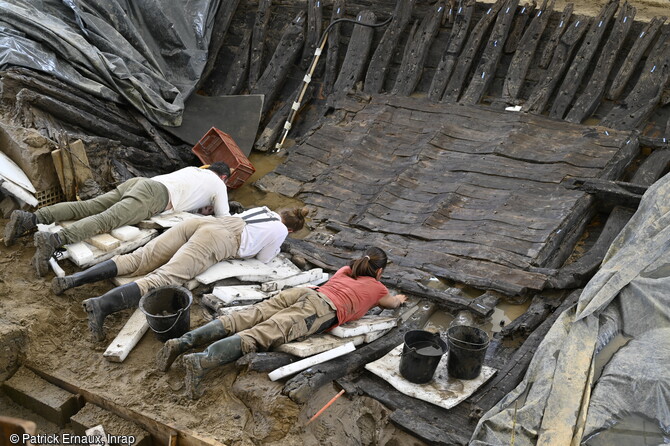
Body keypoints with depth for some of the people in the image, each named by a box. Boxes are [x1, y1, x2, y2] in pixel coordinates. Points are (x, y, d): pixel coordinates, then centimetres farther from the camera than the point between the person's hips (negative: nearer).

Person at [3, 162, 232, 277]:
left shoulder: (192, 169, 39)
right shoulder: (219, 184, 19)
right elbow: (223, 220, 19)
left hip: (138, 181, 8)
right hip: (153, 196, -8)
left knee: (84, 208, -4)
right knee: (105, 220, -27)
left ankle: (28, 219, -20)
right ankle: (52, 240, -49)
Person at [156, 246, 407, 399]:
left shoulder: (346, 270, 39)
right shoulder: (377, 287, 26)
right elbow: (391, 304, 48)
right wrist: (398, 299, 70)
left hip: (301, 293, 6)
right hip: (322, 308, -6)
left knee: (237, 322, -10)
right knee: (258, 335, -26)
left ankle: (181, 343, -29)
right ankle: (201, 361, -45)